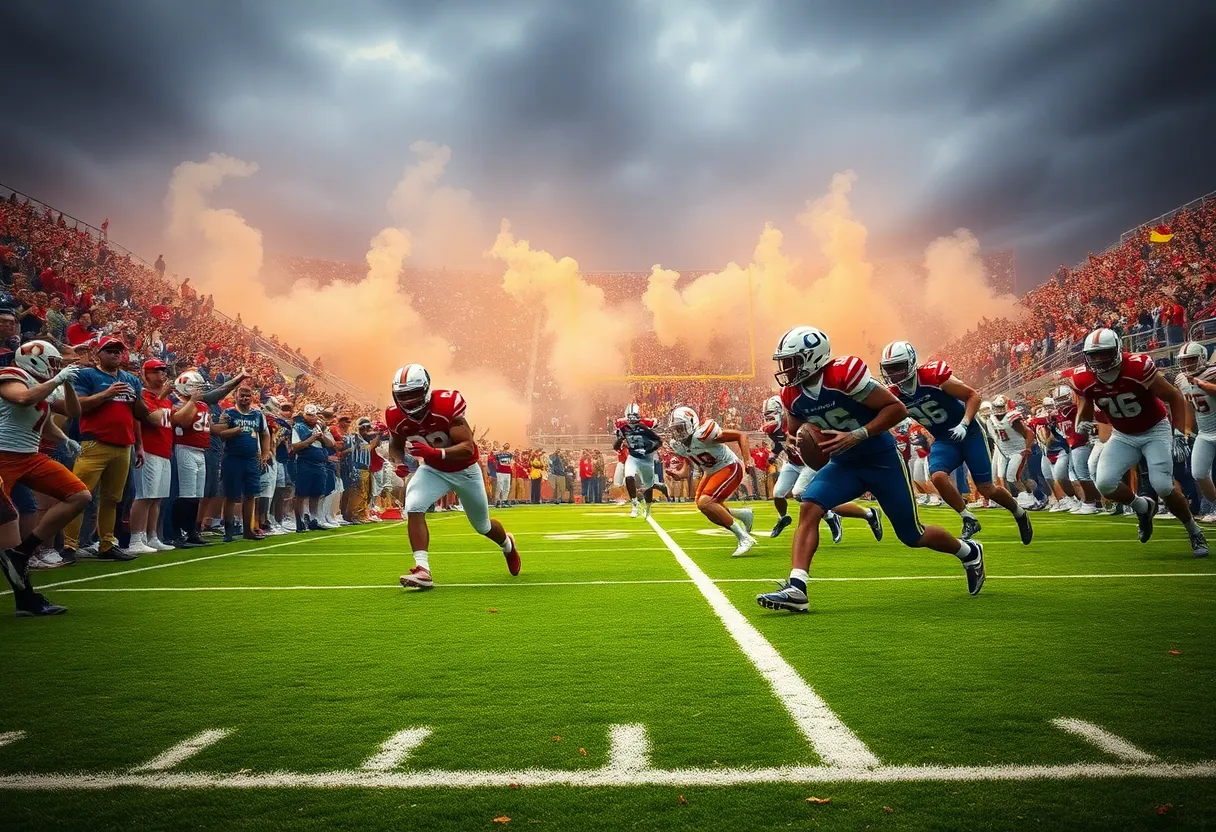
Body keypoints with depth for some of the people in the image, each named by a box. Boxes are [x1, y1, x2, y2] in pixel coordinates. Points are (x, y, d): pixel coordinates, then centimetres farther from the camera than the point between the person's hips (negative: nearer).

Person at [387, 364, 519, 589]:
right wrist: (399, 463, -21)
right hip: (432, 469, 3)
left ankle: (508, 544, 52)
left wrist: (434, 452, -52)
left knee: (483, 526, 16)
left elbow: (468, 448, -37)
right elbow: (395, 445, 2)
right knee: (413, 508, -27)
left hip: (464, 469, -3)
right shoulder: (396, 416, -19)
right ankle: (423, 570, -25)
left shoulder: (447, 406, -34)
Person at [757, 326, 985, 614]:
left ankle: (969, 552, 37)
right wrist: (802, 442, -15)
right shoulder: (792, 395, -7)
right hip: (843, 465, 5)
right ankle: (796, 589, -24)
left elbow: (897, 408, -22)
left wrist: (857, 435, -31)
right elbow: (794, 433, 10)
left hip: (881, 460, -5)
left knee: (912, 535, 7)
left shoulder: (844, 374, -27)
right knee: (809, 508, -20)